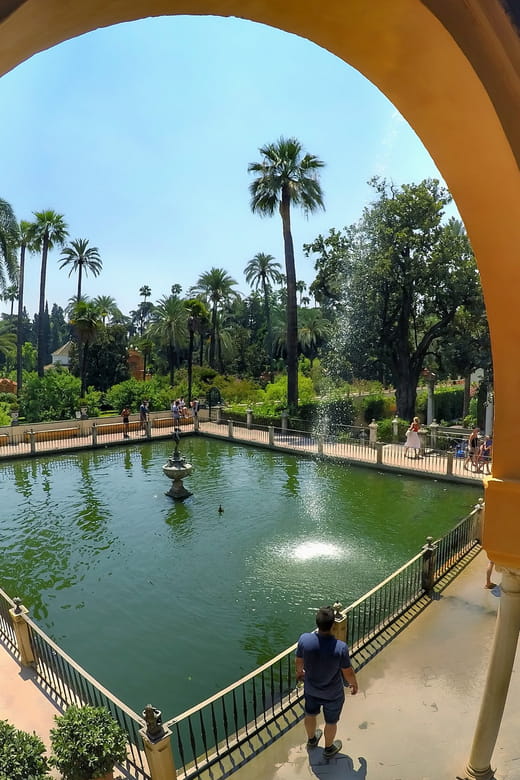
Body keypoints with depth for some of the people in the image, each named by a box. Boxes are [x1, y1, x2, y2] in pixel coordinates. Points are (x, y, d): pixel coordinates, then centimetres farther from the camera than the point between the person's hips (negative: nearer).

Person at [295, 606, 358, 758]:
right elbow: (348, 673, -20)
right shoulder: (340, 648, -38)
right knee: (331, 722, 27)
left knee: (310, 714, 31)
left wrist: (299, 672, 15)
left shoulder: (304, 639, -29)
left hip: (310, 689, 3)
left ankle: (311, 739, 58)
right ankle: (329, 748, 52)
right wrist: (354, 684, 3)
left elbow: (299, 661, -8)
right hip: (333, 693, -2)